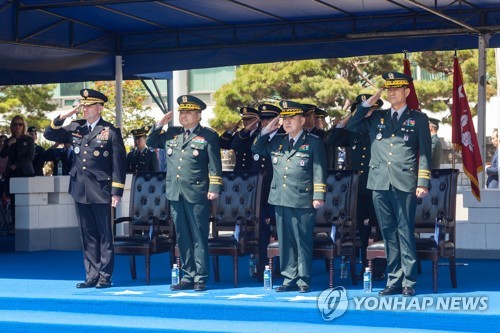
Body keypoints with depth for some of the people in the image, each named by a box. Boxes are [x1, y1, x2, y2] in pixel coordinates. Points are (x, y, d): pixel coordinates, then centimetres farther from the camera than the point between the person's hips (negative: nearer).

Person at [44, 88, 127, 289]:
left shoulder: (111, 131, -4)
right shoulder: (75, 128, 10)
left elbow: (119, 163, -6)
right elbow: (49, 134, 10)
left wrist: (117, 192, -11)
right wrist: (64, 116, -3)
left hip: (100, 191, -5)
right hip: (80, 190, 5)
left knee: (104, 235, 3)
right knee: (88, 235, 8)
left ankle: (105, 276, 9)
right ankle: (92, 276, 13)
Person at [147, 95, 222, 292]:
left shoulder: (208, 136, -1)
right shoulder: (171, 134, 14)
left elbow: (215, 166, -5)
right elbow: (150, 142, 22)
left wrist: (214, 188, -14)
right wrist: (159, 125, 9)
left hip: (197, 194, -5)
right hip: (176, 194, 6)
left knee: (199, 237, -2)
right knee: (183, 237, 9)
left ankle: (200, 279, 3)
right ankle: (188, 276, 16)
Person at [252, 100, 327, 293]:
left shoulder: (313, 142, 1)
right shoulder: (277, 141, 15)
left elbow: (319, 171, -4)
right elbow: (256, 150, 23)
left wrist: (318, 196, -11)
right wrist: (266, 131, 10)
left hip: (303, 201, -5)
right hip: (280, 199, 5)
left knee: (303, 241, 0)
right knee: (285, 241, 7)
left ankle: (303, 280, 6)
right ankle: (289, 279, 14)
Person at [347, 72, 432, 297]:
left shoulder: (418, 119, 7)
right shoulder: (376, 118, 16)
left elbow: (425, 153, 2)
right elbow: (350, 127, 12)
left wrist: (423, 183, -7)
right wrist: (367, 104, 7)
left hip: (404, 183, -4)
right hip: (380, 183, 4)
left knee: (405, 233, -4)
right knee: (389, 234, 6)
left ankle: (409, 283, 0)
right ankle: (394, 281, 10)